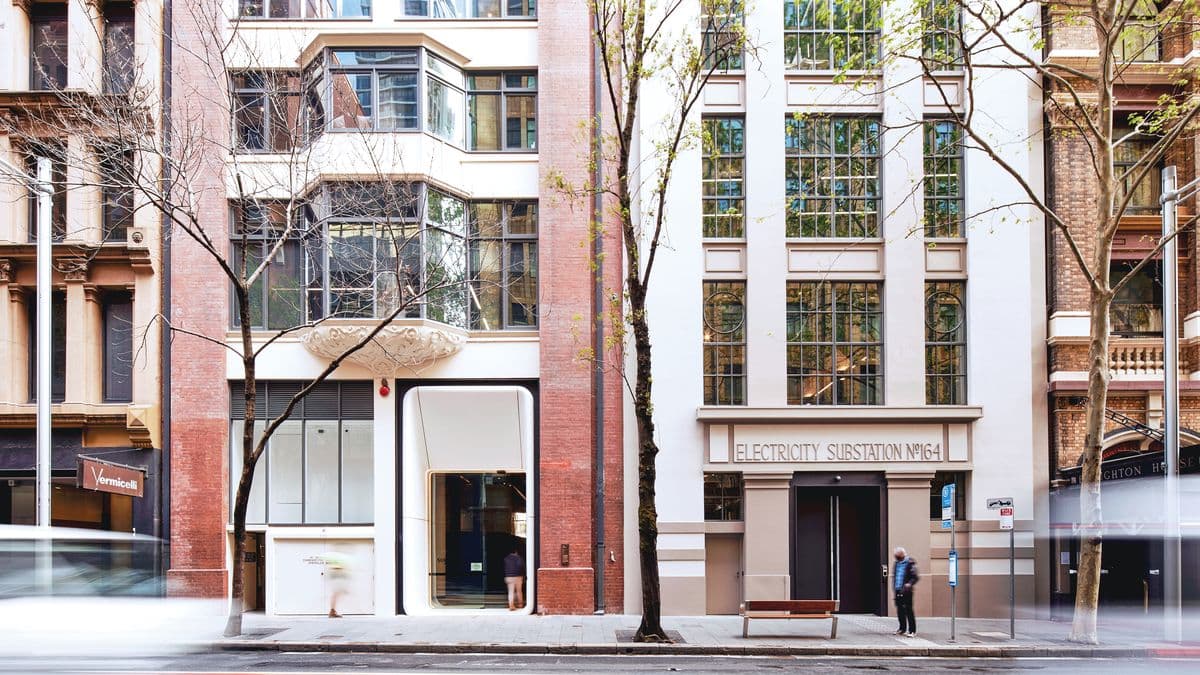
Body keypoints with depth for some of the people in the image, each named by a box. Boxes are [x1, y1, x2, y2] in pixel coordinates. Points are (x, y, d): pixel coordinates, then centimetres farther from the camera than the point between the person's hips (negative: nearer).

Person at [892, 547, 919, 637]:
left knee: (908, 610, -7)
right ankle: (902, 629, 24)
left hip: (906, 591, -7)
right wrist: (893, 585, 16)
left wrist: (909, 583, -27)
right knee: (900, 610, 12)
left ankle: (912, 631, -3)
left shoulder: (910, 563, -8)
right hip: (898, 591, 7)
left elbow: (915, 577, -12)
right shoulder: (897, 563, 14)